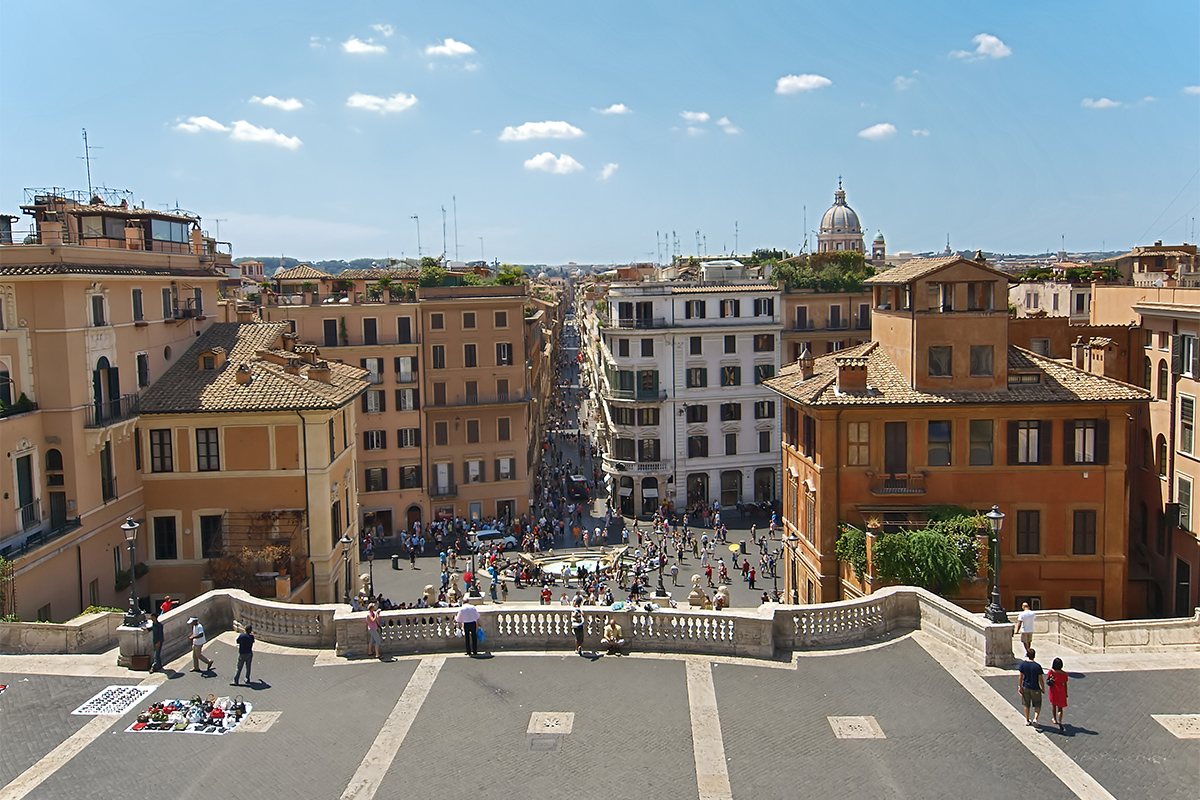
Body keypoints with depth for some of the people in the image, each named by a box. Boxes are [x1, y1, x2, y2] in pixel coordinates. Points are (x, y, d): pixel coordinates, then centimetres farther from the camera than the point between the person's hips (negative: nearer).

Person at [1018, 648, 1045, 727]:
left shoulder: (1022, 664, -10)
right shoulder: (1037, 666, -17)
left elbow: (1020, 677, -6)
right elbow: (1041, 679, -11)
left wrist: (1020, 687, 3)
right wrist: (1043, 688, 2)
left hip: (1025, 688, 3)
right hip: (1035, 688, -3)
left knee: (1026, 705, 18)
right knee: (1037, 705, 14)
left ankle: (1027, 720, 28)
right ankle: (1035, 719, -3)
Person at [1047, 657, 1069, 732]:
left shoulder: (1051, 671, -14)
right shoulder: (1064, 674, -12)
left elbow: (1047, 680, -4)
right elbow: (1065, 685, -3)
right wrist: (1066, 694, 7)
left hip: (1053, 691, 0)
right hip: (1061, 691, 0)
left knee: (1053, 705, 23)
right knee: (1060, 707, 8)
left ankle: (1054, 719, 38)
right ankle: (1060, 722, -7)